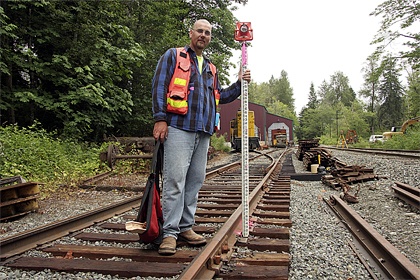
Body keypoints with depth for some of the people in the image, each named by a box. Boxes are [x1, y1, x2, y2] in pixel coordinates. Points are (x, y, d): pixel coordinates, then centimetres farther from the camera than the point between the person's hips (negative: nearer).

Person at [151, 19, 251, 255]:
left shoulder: (210, 68, 26)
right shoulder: (173, 56, 8)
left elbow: (220, 96, 28)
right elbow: (159, 87, -1)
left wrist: (239, 84, 11)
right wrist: (160, 119, -12)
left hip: (203, 133, 7)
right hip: (179, 128, -6)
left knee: (195, 182, 7)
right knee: (175, 180, -10)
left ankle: (186, 227, 16)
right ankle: (170, 232, -4)